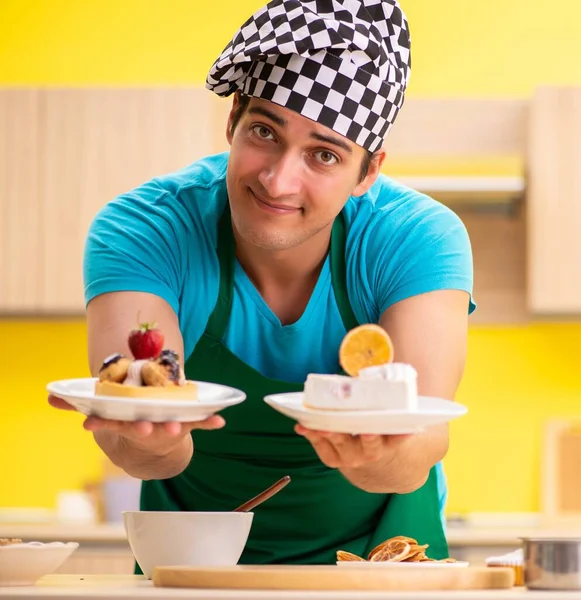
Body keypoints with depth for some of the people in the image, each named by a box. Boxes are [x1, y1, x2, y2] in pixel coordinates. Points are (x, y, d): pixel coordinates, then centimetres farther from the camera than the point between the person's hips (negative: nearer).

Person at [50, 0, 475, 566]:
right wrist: (147, 440, -50)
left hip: (373, 548, 0)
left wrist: (381, 453, -49)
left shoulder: (420, 239, -16)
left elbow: (418, 446, -28)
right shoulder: (141, 231, -16)